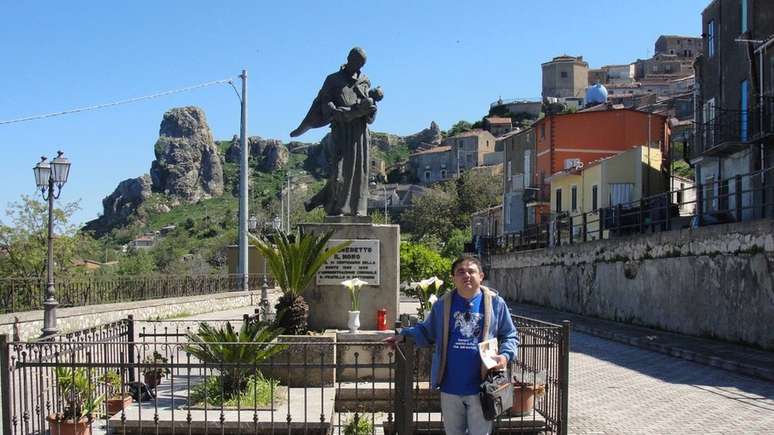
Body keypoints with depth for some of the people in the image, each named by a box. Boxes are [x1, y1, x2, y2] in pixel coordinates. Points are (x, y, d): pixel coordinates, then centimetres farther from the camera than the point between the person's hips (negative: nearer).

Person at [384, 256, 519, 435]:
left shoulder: (495, 303, -2)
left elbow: (510, 336, 5)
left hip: (481, 387, -2)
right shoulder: (443, 304, 3)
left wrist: (505, 355, -13)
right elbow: (427, 332, 14)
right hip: (450, 388, 2)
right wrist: (404, 335, 0)